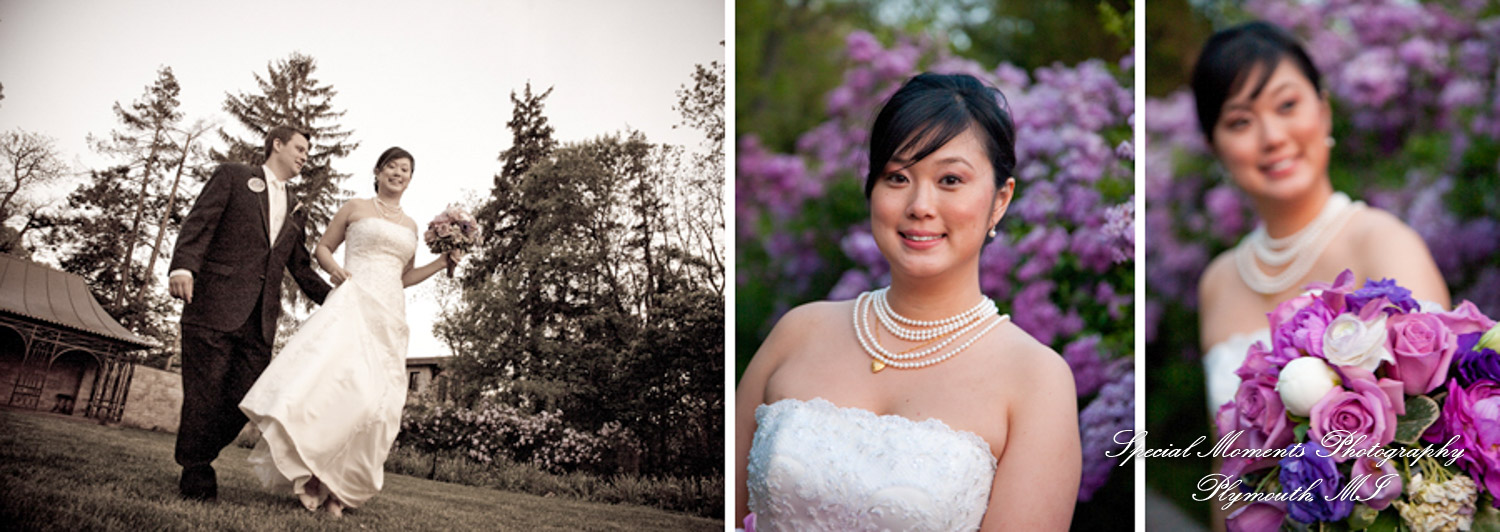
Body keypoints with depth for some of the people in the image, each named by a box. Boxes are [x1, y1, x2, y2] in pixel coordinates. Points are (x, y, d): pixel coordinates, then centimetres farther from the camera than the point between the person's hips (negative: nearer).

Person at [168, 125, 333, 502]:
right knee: (204, 396, -5)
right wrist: (183, 266, -21)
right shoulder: (232, 177, 9)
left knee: (244, 401, -2)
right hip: (214, 305, -5)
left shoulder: (296, 213, 26)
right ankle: (196, 478, 5)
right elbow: (199, 224, -4)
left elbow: (302, 271, 26)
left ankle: (197, 459, 15)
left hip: (260, 319, 5)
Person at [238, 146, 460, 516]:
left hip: (389, 315, 5)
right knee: (338, 377, -28)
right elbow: (323, 247, 14)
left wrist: (443, 262, 15)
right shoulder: (355, 208, 11)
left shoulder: (410, 225, 22)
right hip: (353, 301, -5)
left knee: (377, 399, -6)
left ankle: (338, 488, -1)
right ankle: (307, 472, -24)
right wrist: (335, 268, -6)